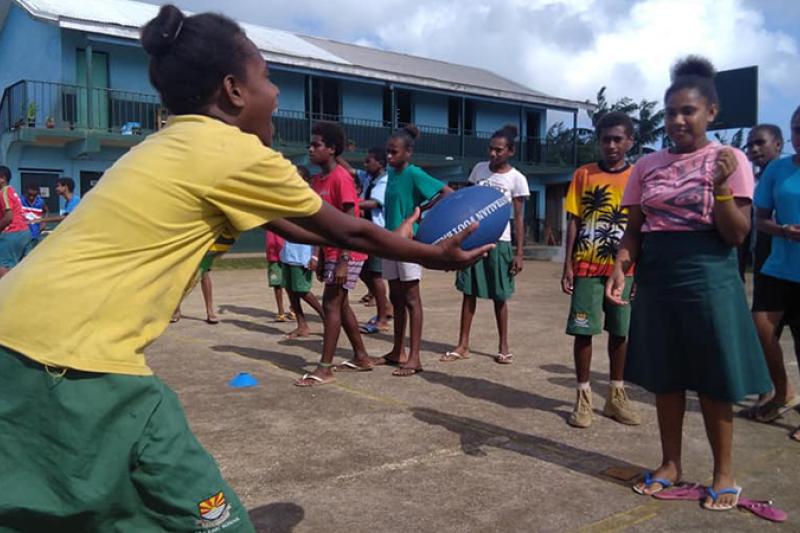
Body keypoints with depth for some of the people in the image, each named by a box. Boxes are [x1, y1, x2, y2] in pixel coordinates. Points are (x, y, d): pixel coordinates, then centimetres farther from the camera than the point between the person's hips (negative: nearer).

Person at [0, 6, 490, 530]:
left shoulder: (176, 144, 16)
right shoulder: (237, 153, -10)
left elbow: (293, 227, 23)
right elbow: (347, 231, 1)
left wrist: (390, 241, 31)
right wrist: (433, 255, 17)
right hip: (73, 356, -10)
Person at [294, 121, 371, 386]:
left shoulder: (341, 178, -16)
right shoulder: (317, 180, 11)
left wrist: (343, 262, -23)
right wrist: (321, 259, 15)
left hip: (347, 254, -9)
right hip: (332, 253, 9)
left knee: (330, 305, -8)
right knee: (340, 304, 14)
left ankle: (325, 369, -3)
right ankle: (361, 357, 25)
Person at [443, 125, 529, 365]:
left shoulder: (517, 179, -5)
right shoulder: (479, 169, 5)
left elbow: (518, 217, -4)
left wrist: (520, 252, -8)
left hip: (499, 241, -3)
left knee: (499, 296, 5)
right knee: (468, 292, 5)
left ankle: (503, 346, 18)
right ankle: (463, 346, 11)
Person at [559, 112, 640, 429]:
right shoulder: (583, 175, 1)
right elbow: (573, 223, 1)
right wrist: (568, 266, -5)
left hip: (623, 269, 1)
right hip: (587, 268, -1)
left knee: (620, 332, 9)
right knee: (584, 331, 1)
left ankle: (616, 396, 23)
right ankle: (583, 396, 13)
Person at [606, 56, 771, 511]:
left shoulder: (730, 161, -4)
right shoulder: (648, 165, 6)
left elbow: (737, 235, -9)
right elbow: (635, 229, 8)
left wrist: (721, 185, -22)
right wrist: (621, 266, -9)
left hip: (708, 275, -4)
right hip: (656, 276, 4)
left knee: (713, 378, 5)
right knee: (665, 374, 11)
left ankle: (725, 473, 22)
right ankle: (671, 464, 27)